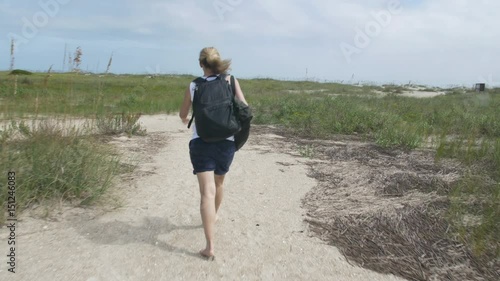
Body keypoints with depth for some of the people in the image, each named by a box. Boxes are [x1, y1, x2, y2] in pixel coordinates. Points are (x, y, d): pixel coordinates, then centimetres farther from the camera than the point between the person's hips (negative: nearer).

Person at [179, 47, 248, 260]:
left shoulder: (194, 86, 3)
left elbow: (183, 114, 18)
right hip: (226, 142, 2)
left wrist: (185, 120, 41)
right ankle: (213, 218, 51)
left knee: (207, 192, -6)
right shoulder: (231, 81, 1)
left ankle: (210, 247, -12)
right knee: (218, 183, 26)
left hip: (200, 142, -1)